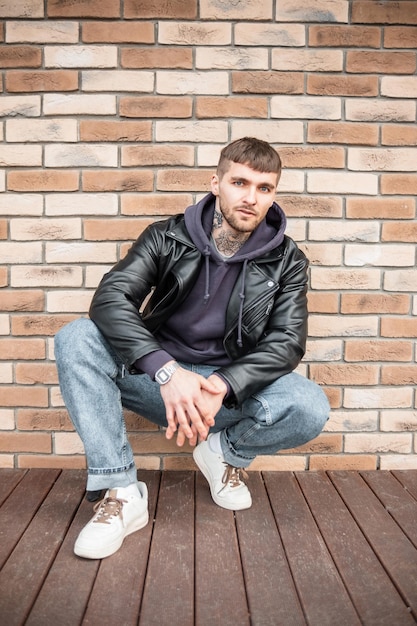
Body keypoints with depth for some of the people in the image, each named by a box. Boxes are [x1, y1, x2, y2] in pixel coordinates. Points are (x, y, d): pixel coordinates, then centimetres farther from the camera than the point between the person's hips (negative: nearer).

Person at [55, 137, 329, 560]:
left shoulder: (287, 261, -3)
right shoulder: (167, 237, -5)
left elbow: (287, 342, -11)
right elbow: (110, 298, -19)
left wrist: (223, 386, -29)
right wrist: (168, 371, -35)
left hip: (232, 388, 0)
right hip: (160, 378, 1)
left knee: (310, 408, -29)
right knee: (75, 339, -23)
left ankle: (225, 452, 4)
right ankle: (122, 493, -20)